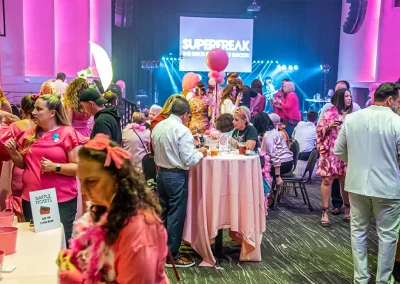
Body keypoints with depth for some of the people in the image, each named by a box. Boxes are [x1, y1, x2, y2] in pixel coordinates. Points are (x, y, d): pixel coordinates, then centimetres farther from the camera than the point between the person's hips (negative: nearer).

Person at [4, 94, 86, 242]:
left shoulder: (68, 133, -9)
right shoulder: (30, 134, 8)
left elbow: (79, 167, -12)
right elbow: (23, 164, 17)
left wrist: (55, 167, -24)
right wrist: (13, 152, -1)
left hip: (61, 201, -5)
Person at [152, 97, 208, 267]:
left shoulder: (157, 127, 5)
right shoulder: (182, 130, -17)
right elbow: (188, 160, -17)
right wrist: (201, 153, -1)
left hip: (161, 173, 8)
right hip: (177, 176, -7)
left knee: (163, 213, 17)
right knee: (176, 215, 1)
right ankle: (172, 256, 8)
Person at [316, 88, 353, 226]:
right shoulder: (329, 113, 0)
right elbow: (319, 131, 2)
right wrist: (329, 126, -14)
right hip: (330, 152, -2)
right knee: (327, 180, -2)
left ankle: (348, 208, 24)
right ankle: (325, 212, 4)